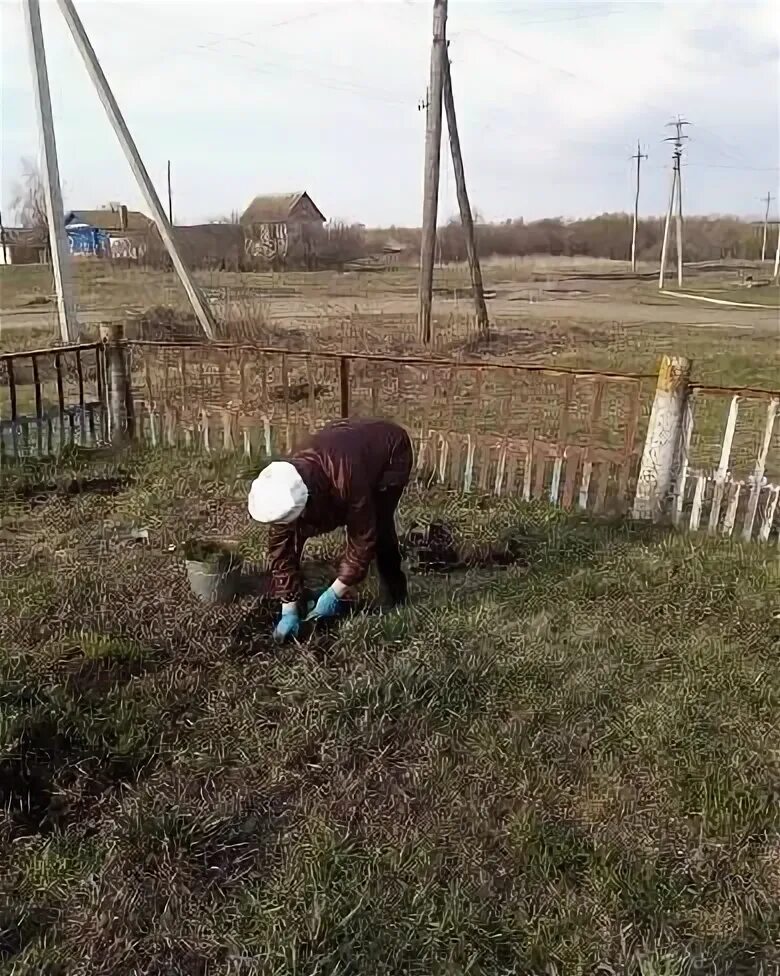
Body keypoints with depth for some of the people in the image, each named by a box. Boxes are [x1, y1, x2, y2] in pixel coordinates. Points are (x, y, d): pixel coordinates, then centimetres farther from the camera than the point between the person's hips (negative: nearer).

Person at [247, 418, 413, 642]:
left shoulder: (347, 478, -46)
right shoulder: (285, 489, -28)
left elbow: (363, 538, -34)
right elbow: (281, 548, -19)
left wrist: (335, 594, -27)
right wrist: (289, 610, -19)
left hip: (391, 447, -5)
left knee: (377, 528, -19)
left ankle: (395, 601, 2)